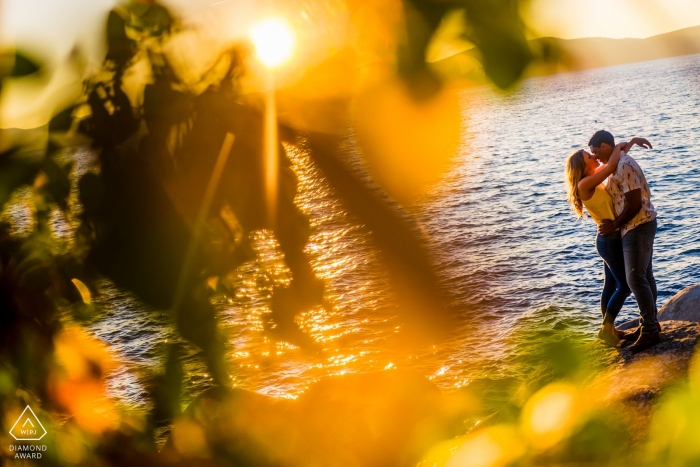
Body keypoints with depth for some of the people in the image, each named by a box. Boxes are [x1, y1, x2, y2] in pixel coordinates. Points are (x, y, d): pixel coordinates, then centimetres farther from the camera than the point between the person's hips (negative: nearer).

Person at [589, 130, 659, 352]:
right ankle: (650, 323, 22)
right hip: (639, 226, 10)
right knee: (645, 276, 14)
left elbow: (635, 204, -23)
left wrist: (614, 225, -14)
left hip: (638, 227, -10)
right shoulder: (619, 164, 12)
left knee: (635, 279, -9)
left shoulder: (624, 167, -21)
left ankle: (650, 331, -3)